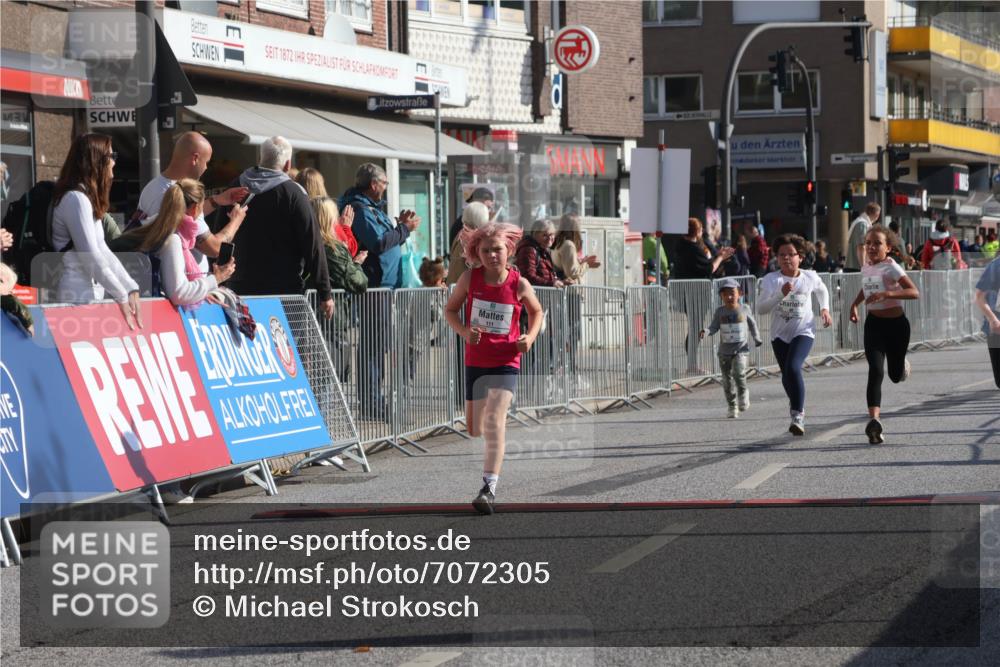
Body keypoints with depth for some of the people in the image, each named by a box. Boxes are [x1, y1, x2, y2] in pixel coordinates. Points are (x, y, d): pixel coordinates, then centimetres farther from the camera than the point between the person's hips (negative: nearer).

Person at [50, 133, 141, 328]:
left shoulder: (88, 199, 18)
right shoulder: (76, 199, -13)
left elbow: (102, 251, 13)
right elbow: (91, 257, -18)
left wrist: (131, 288, 4)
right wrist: (121, 296, -13)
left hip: (89, 294, 10)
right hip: (77, 297, -10)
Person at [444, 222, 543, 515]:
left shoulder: (519, 284, -8)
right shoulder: (470, 278, -5)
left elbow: (536, 311, 11)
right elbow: (450, 309, 6)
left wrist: (530, 337, -7)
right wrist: (464, 331, -13)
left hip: (506, 361, -3)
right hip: (475, 360, 3)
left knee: (494, 420, -22)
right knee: (475, 430, 10)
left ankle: (489, 488, -26)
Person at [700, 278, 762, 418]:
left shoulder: (744, 309, -1)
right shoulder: (720, 311, 0)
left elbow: (752, 324, 15)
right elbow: (714, 327, -2)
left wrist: (756, 338, 19)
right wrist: (705, 332, -22)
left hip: (741, 350, -2)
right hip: (725, 351, 2)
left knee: (739, 372, -25)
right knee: (727, 380, 5)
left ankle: (743, 393, 3)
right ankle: (732, 407, 19)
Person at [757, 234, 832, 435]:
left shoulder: (810, 278, -2)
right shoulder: (771, 279, -7)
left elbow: (822, 291, 22)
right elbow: (761, 308, -15)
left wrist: (825, 309, 9)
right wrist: (781, 294, -26)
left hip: (803, 331, -2)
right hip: (780, 334, 2)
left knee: (793, 367, -25)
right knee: (787, 377, 12)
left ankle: (798, 415, -23)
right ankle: (797, 406, 42)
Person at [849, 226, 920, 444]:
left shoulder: (891, 268, -16)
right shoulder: (866, 267, 4)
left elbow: (914, 292, -27)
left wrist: (886, 294, -36)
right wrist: (855, 304, 17)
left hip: (896, 324, -3)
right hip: (873, 324, 3)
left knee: (896, 375, 13)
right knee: (876, 371, -17)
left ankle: (902, 363, 52)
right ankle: (874, 420, -28)